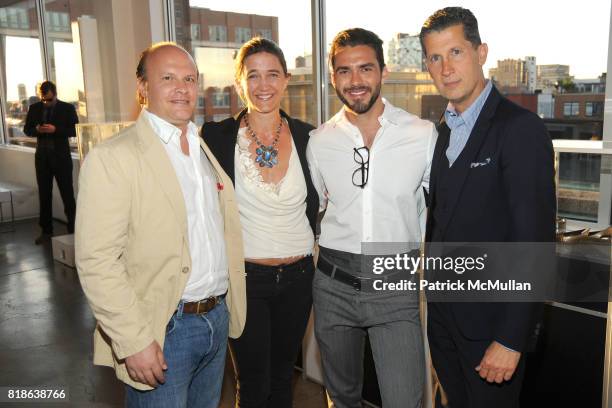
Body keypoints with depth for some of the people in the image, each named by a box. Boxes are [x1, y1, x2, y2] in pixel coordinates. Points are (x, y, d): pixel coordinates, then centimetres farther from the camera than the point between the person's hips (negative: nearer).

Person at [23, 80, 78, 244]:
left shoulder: (67, 108, -2)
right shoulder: (34, 108, 7)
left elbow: (75, 130, -7)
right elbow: (27, 129, 11)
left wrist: (55, 129, -21)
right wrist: (37, 129, -12)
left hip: (61, 156, -3)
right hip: (42, 156, 4)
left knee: (67, 193, 0)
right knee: (44, 195, 7)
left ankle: (73, 229, 8)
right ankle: (46, 231, 15)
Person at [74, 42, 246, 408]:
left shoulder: (207, 149, 9)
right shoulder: (112, 158, -13)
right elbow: (97, 262, -18)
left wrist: (230, 309, 11)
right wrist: (135, 342, -20)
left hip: (218, 319, 7)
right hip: (161, 332, -6)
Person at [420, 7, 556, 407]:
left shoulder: (521, 129, -17)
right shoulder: (446, 129, 7)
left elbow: (535, 240, -21)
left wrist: (510, 340, -21)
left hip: (491, 320, -7)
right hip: (443, 314, 7)